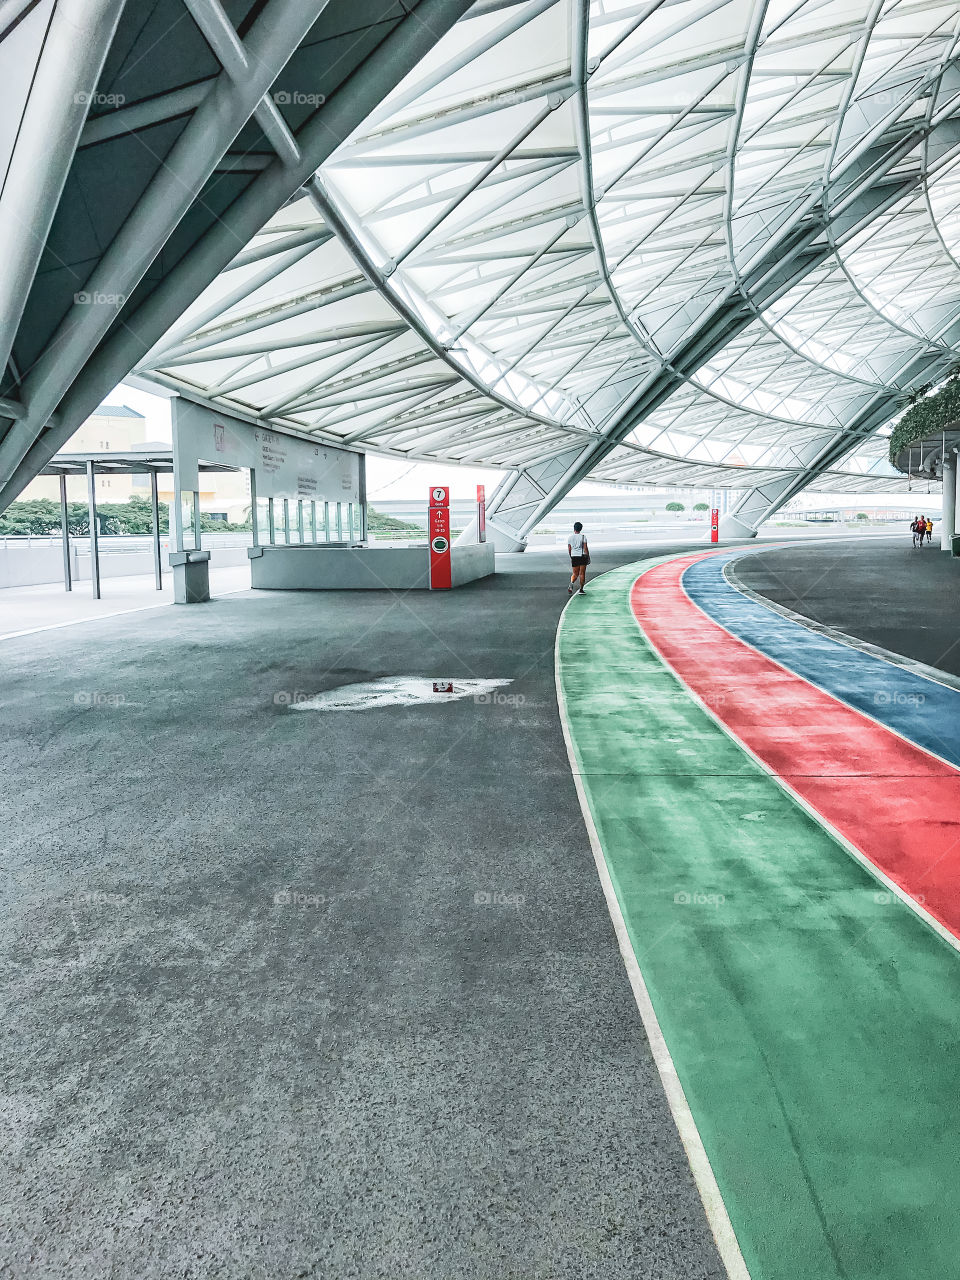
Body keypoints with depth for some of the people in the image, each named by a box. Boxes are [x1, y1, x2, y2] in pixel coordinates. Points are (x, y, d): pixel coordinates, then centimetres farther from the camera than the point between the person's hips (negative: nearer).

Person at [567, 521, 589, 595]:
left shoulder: (571, 537, 4)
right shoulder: (583, 536, -4)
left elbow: (569, 549, 6)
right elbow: (585, 548, -8)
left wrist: (571, 557, 18)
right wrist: (588, 556, -1)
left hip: (574, 556, 2)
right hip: (582, 556, -2)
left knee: (575, 573, 10)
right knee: (582, 573, 7)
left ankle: (571, 584, -19)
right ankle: (581, 589, 7)